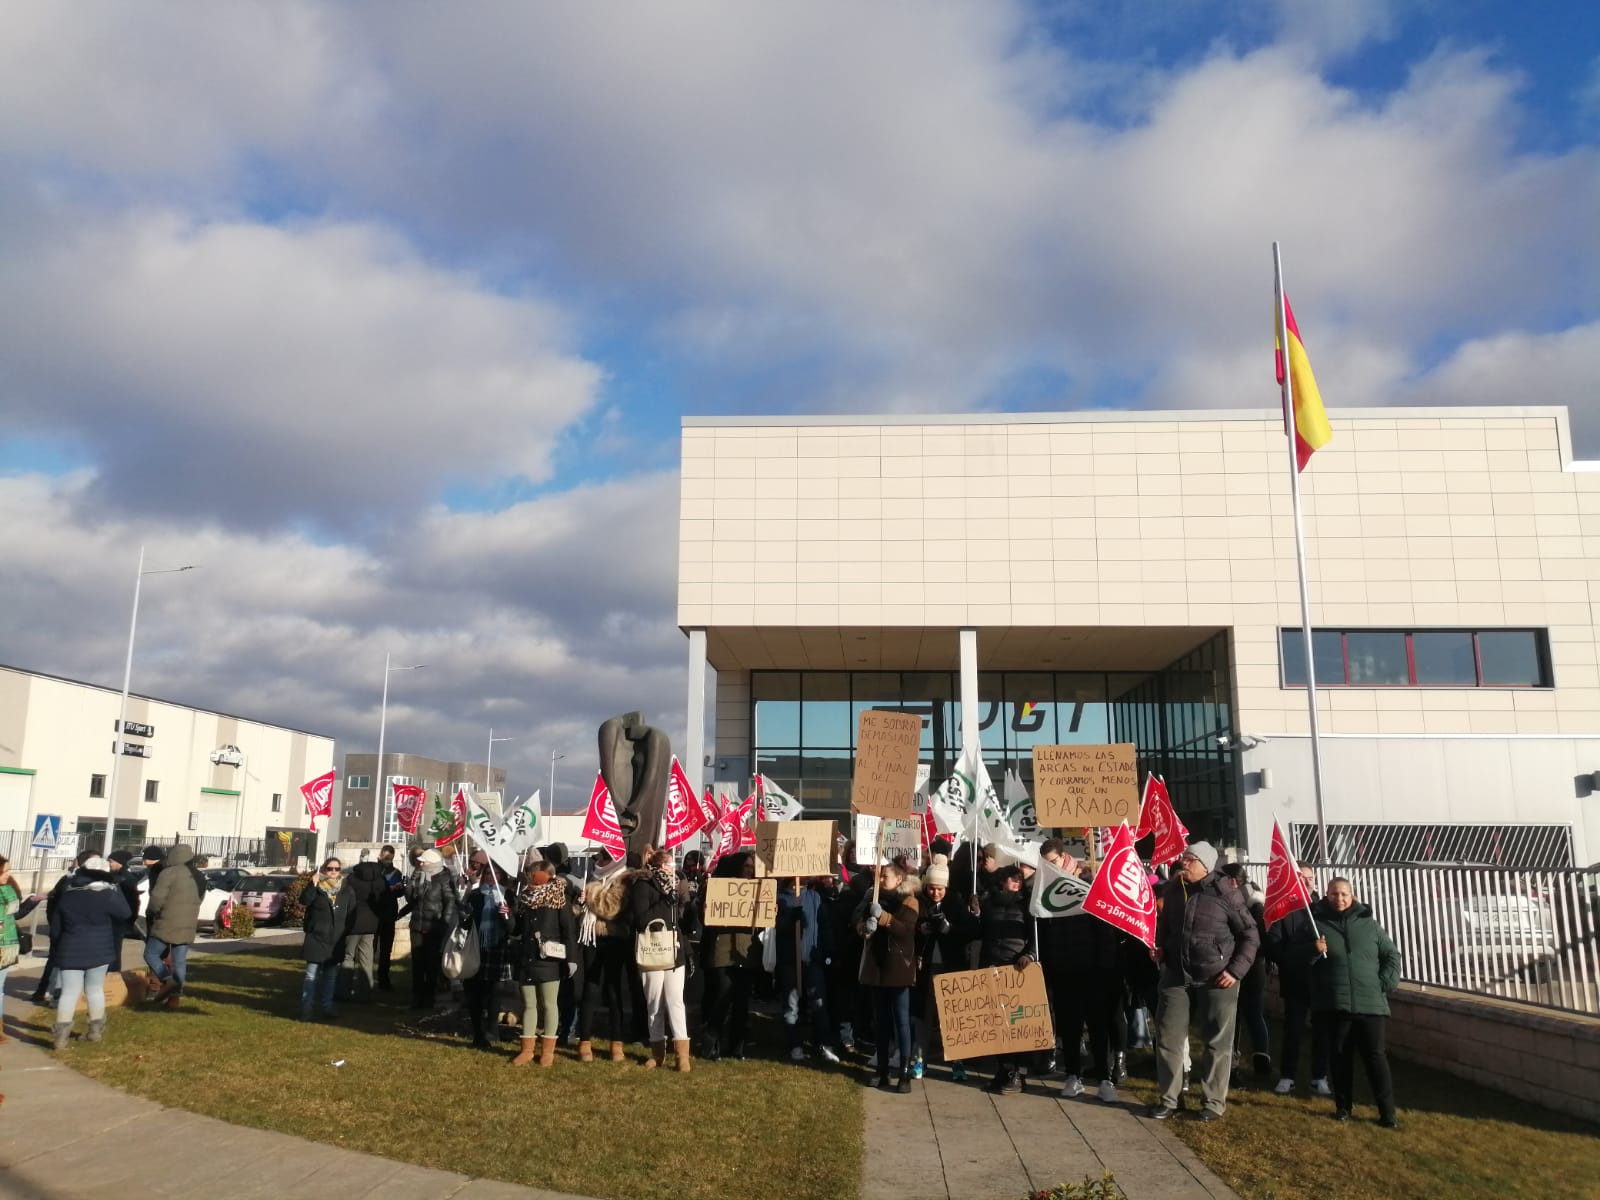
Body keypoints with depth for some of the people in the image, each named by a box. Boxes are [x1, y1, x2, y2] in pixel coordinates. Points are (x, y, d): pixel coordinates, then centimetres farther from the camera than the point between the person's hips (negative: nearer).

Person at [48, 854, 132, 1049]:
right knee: (95, 989, 11)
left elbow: (55, 926, 11)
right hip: (99, 950, -2)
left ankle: (61, 1035, -7)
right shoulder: (108, 894, -9)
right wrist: (117, 891, 10)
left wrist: (57, 947, 23)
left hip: (70, 950, 2)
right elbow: (125, 914, 2)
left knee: (69, 992, 1)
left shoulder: (66, 893, 5)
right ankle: (96, 1030, 19)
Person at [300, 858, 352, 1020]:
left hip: (336, 940, 3)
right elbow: (304, 901, -19)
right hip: (316, 938, -3)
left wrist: (345, 932, 3)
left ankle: (327, 1007, 19)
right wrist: (313, 885, -29)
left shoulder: (346, 891, 7)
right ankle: (307, 1009, 0)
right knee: (312, 975, -5)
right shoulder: (317, 888, -1)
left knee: (331, 975, 10)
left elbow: (351, 915, 10)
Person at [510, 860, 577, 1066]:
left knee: (549, 1005, 3)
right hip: (525, 960, 5)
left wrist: (571, 958, -13)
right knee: (528, 1005, 11)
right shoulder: (524, 898, 9)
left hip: (548, 961, -5)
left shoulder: (558, 899, -7)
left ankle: (548, 1051, 11)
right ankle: (527, 1050, 18)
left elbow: (569, 930, -10)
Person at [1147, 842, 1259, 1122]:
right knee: (1168, 1037, 4)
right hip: (1177, 976, 4)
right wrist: (1159, 948, 3)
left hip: (1216, 978, -4)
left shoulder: (1226, 892, -10)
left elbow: (1250, 936, -5)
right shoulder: (1172, 890, 5)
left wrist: (1235, 971, -12)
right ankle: (1169, 1098, 17)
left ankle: (1215, 1102, 20)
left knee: (1217, 1042, 6)